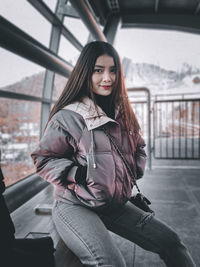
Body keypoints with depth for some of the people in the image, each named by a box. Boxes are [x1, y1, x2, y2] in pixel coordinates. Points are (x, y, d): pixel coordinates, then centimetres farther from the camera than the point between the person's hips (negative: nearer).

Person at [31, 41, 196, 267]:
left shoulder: (123, 114, 9)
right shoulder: (68, 116, -10)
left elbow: (139, 148, 22)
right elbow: (44, 158, -7)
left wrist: (134, 170, 4)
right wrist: (79, 174, -18)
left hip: (116, 204, 6)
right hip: (75, 206, -5)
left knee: (170, 242, -1)